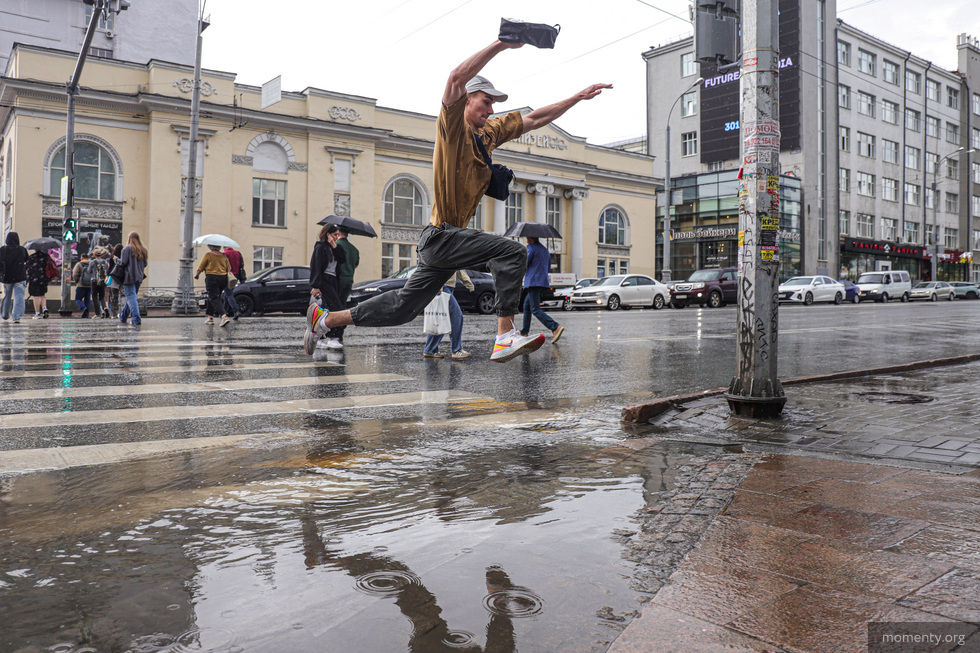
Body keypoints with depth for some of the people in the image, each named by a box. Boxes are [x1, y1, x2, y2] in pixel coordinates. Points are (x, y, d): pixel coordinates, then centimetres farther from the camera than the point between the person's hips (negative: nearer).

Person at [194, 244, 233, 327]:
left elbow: (200, 268, 1)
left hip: (212, 277, -6)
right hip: (223, 278, 6)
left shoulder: (208, 254, -3)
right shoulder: (224, 256, 11)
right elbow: (228, 269, 11)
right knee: (212, 297, 20)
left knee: (214, 298, -9)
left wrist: (196, 274, 19)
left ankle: (225, 316, -28)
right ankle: (210, 317, 20)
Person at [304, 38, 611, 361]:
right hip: (441, 234, -9)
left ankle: (326, 318, 25)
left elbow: (534, 119, 22)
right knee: (512, 252, -20)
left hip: (442, 241, 9)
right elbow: (457, 77, -23)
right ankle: (505, 337, -20)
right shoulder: (452, 125, -6)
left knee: (402, 307, 13)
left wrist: (579, 97, 20)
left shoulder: (489, 132, 15)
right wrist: (501, 43, -25)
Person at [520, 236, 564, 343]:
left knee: (535, 310, -14)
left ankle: (556, 327, -30)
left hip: (533, 282, -9)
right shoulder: (545, 250, 19)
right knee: (526, 306, 19)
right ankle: (524, 332, 20)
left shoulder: (530, 248, -7)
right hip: (543, 281, 9)